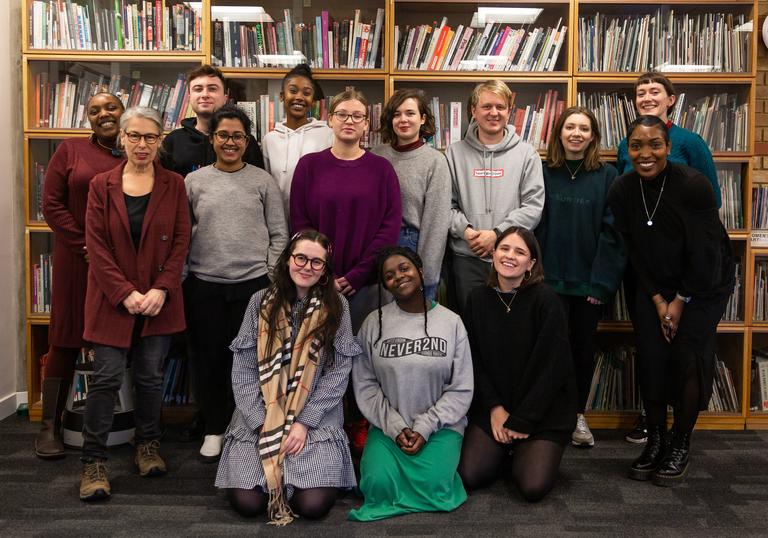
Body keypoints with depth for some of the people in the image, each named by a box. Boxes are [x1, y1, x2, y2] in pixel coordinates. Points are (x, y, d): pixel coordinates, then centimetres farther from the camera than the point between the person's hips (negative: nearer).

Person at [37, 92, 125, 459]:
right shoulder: (70, 151, 5)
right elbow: (51, 203, 0)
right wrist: (84, 246, -9)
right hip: (77, 260, -1)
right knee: (66, 337, 3)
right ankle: (49, 425, 12)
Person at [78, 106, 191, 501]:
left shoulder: (173, 185, 4)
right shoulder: (102, 185, 2)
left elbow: (180, 241, 0)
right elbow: (96, 246, -3)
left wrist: (162, 289, -11)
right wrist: (125, 293, -13)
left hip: (159, 299, 1)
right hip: (112, 299, -1)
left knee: (151, 376, 8)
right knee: (107, 377, -3)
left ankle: (148, 445, 27)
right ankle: (93, 461, 6)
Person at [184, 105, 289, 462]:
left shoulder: (263, 182, 4)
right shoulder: (194, 182, 5)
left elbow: (279, 233, 5)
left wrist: (271, 275, -2)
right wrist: (182, 276, 2)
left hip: (253, 283, -1)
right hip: (204, 285, 1)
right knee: (209, 358, 7)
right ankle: (214, 429, 24)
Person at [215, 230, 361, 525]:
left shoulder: (336, 306, 0)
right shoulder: (261, 302, 2)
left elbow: (338, 372, -4)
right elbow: (243, 370, -1)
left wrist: (304, 422, -12)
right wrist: (262, 425, -10)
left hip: (316, 419, -1)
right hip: (259, 418, 1)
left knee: (313, 504, -18)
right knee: (246, 502, -16)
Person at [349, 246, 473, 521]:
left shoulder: (451, 322, -2)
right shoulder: (374, 323, -1)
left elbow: (461, 389, -3)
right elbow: (364, 384, -1)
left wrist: (425, 428, -11)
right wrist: (394, 427, -11)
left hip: (440, 425, 0)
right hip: (388, 425, 1)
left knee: (431, 488, -22)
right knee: (380, 487, -21)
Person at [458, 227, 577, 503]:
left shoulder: (546, 300, -13)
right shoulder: (478, 299, 1)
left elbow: (553, 367, -14)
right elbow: (475, 361, 4)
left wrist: (520, 420, -12)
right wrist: (495, 408, -8)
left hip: (543, 411, -3)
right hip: (491, 408, 3)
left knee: (534, 487, -18)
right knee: (469, 476, -13)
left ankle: (526, 456, 17)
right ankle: (505, 453, 19)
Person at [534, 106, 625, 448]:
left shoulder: (607, 176, 0)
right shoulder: (543, 174, 2)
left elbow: (612, 231, -3)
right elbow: (533, 227, -1)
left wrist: (603, 280, -10)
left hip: (590, 280, 1)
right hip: (551, 279, 0)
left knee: (584, 347, 11)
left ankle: (578, 415, 27)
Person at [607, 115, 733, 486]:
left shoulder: (693, 185, -23)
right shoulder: (621, 191, -10)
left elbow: (704, 252, -18)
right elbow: (634, 252, -3)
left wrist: (681, 300, -12)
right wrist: (657, 300, -5)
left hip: (704, 283, -3)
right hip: (654, 286, 4)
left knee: (689, 360, -9)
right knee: (650, 361, -3)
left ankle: (680, 447, 8)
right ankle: (655, 442, 14)